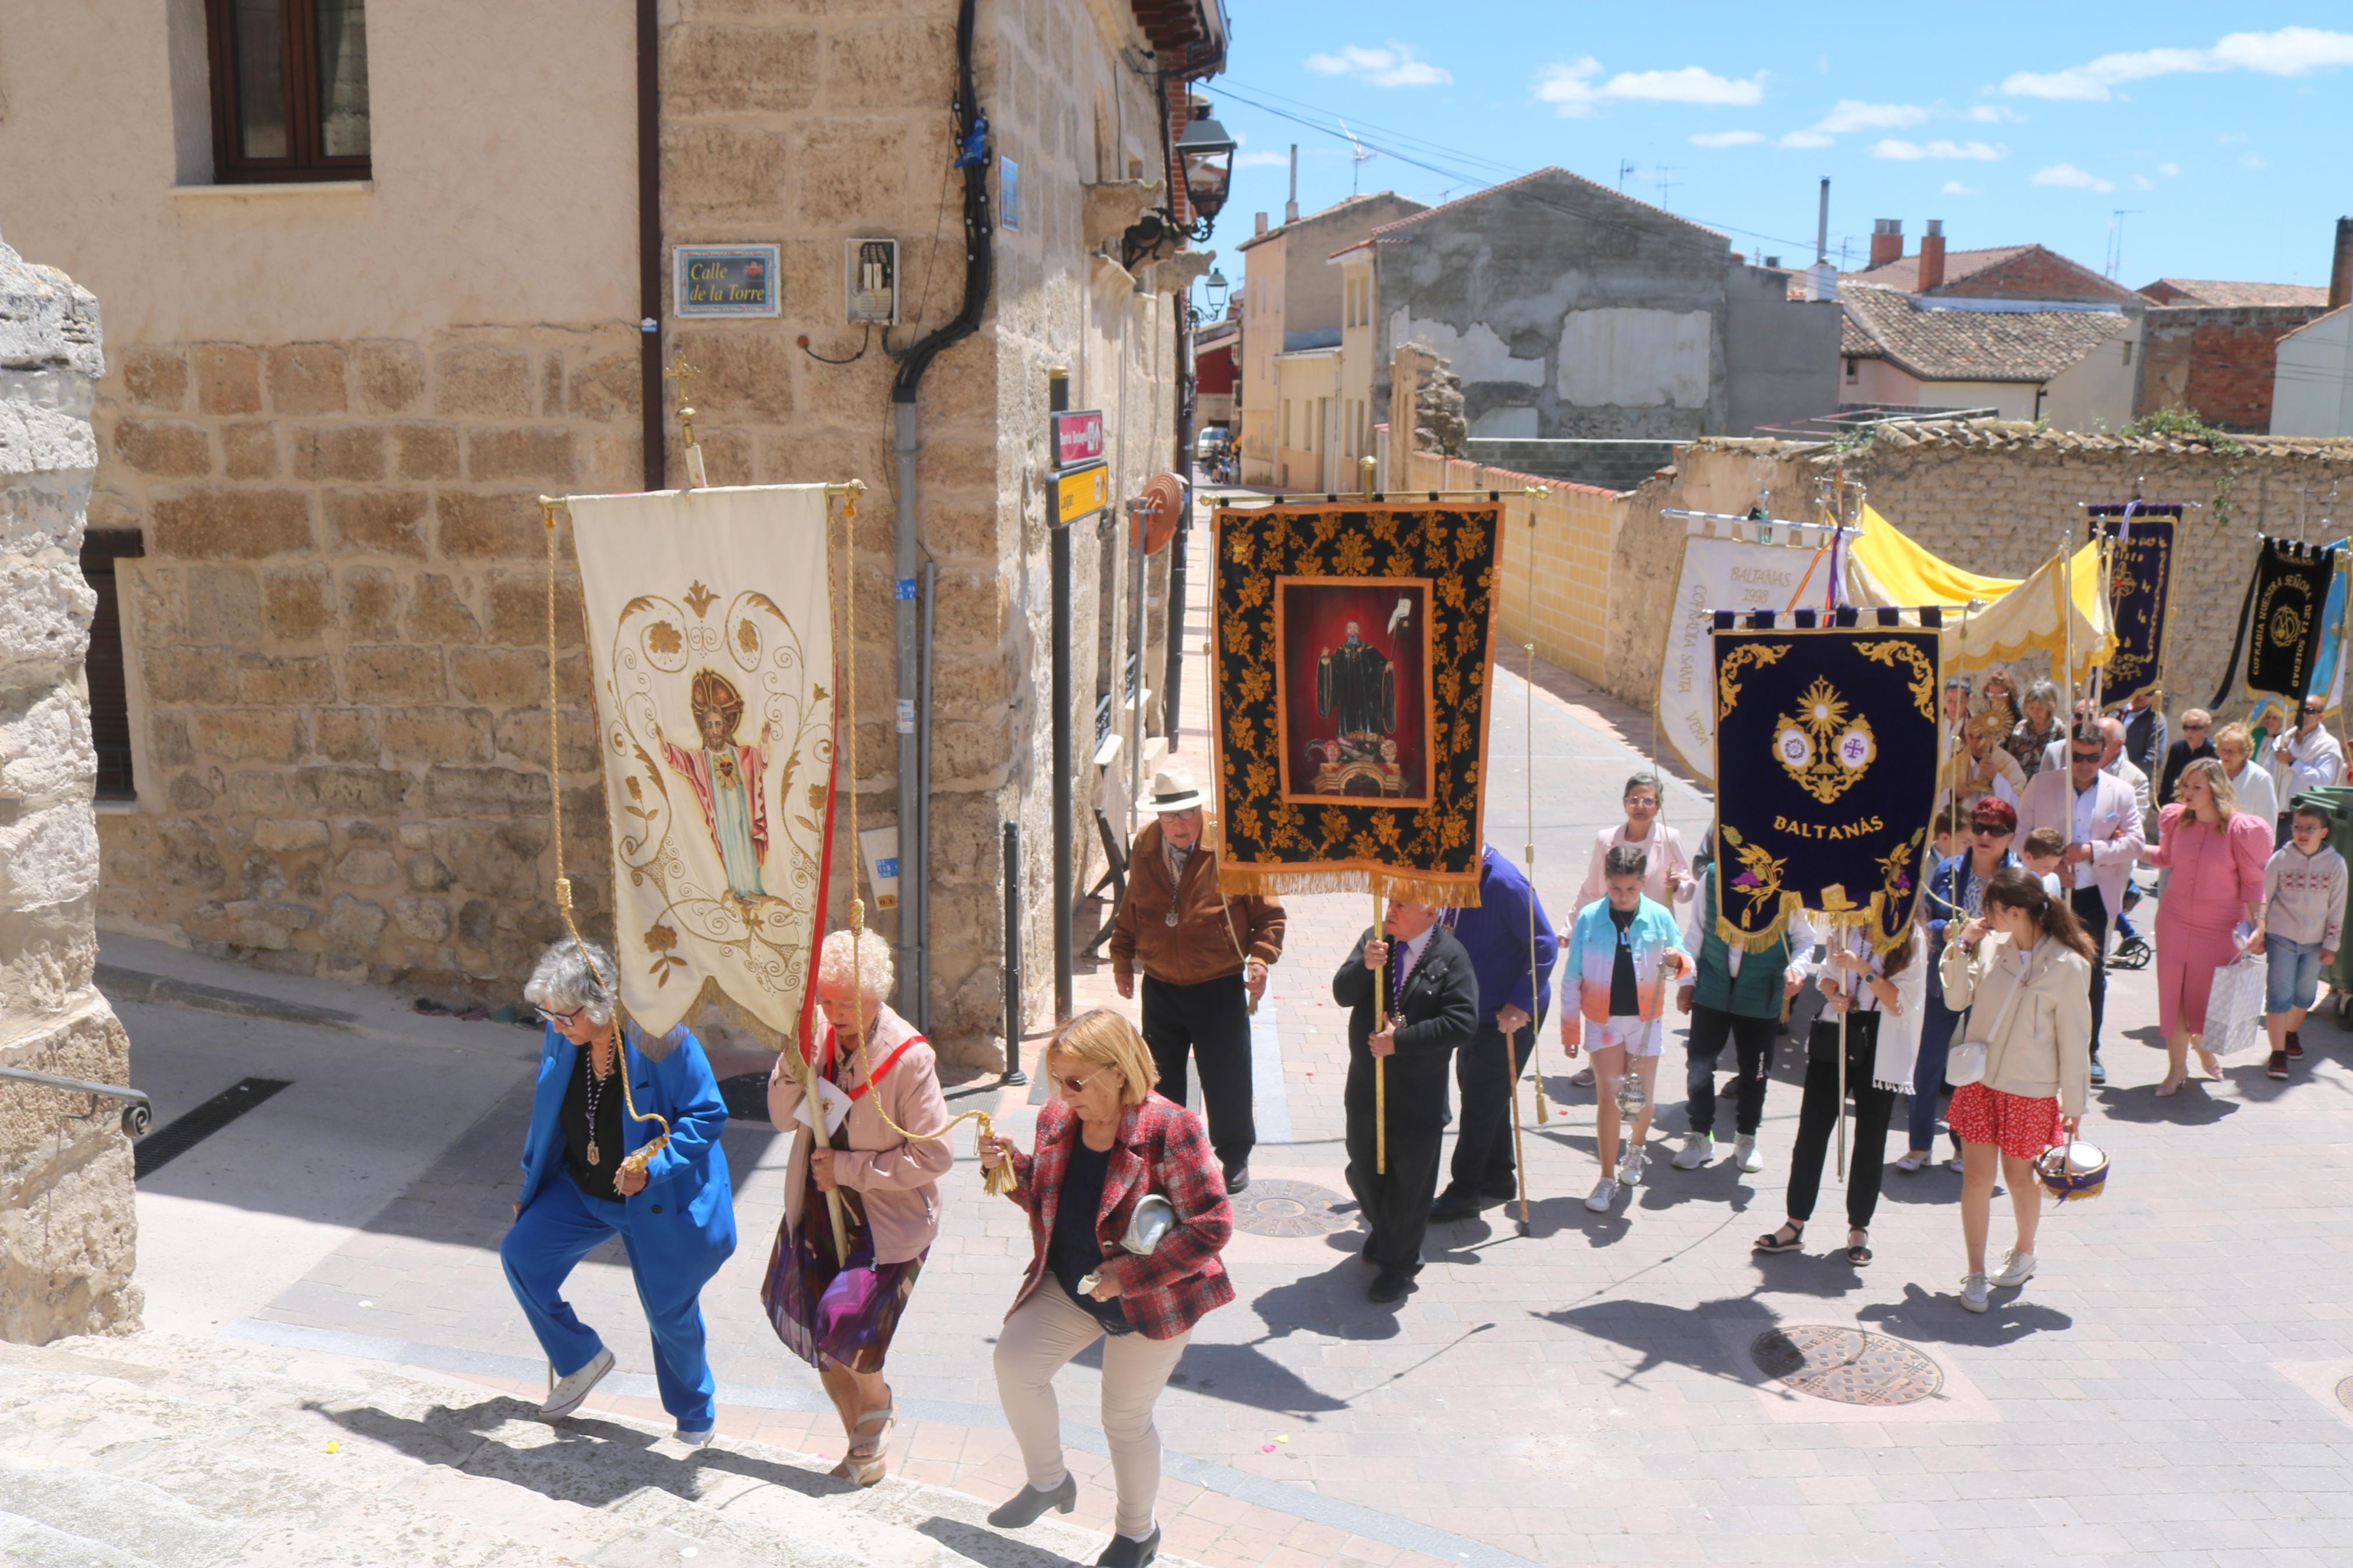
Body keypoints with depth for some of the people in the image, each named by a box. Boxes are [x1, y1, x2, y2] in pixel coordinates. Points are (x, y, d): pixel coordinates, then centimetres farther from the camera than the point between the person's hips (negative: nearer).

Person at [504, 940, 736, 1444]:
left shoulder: (661, 1040, -27)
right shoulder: (561, 1038, -9)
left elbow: (707, 1115, -19)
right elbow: (547, 1116, 8)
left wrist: (653, 1167, -32)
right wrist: (531, 1188, 15)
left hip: (657, 1204, -5)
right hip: (580, 1191, 6)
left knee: (670, 1312, 5)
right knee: (521, 1254, -6)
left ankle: (694, 1413, 34)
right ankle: (580, 1359, 18)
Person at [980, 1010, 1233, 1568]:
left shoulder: (1169, 1130, -24)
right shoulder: (1057, 1119, -5)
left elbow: (1212, 1225, -23)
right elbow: (1048, 1202, 10)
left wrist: (1128, 1275, -25)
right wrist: (1013, 1167, -11)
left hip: (1149, 1300, -5)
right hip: (1069, 1286, 5)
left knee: (1125, 1419, 8)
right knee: (1014, 1361, -13)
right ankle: (1048, 1481, 14)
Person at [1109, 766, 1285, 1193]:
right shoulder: (1144, 848, 0)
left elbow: (1268, 914, -5)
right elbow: (1130, 909, 15)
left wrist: (1260, 959, -16)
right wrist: (1121, 958, 12)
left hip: (1219, 989, -3)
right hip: (1160, 988, 3)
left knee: (1226, 1079, 6)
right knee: (1161, 1078, 14)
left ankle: (1235, 1156, 28)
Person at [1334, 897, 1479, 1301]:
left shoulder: (1451, 957, -12)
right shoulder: (1374, 940, 1)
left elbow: (1462, 1023, -20)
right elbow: (1342, 994, -5)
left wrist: (1400, 1041, -21)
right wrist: (1364, 966, -25)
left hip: (1419, 1098, -4)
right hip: (1366, 1085, 4)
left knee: (1409, 1183, 7)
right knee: (1363, 1173, 19)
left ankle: (1398, 1263, 25)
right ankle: (1383, 1235, 47)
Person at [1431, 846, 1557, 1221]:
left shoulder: (1505, 884, -25)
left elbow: (1545, 946, -24)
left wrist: (1521, 1005, -27)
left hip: (1510, 1016, -9)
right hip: (1479, 1010, 9)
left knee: (1481, 1103, -1)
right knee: (1475, 1089, 19)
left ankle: (1464, 1192, 11)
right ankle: (1498, 1178, 35)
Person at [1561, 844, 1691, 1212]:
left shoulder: (1659, 917, -5)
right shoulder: (1588, 918, -8)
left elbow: (1687, 966, 4)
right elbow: (1572, 978, -3)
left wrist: (1677, 961, -21)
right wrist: (1570, 1030, -2)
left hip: (1645, 1020, 1)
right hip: (1603, 1020, -1)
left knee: (1643, 1097, 9)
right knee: (1608, 1096, -6)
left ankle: (1635, 1148, 41)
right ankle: (1608, 1179, 4)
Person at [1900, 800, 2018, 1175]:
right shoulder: (1947, 870, 0)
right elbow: (1926, 923, 3)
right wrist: (1949, 932, -18)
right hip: (1944, 980, 2)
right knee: (1928, 1062, 5)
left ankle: (1965, 1145, 26)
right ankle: (1919, 1144, 19)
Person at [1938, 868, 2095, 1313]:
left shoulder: (2068, 965, -16)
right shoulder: (1991, 945, -5)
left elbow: (2074, 1040, -9)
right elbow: (1959, 998, 7)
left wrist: (2073, 1104, -5)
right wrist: (1960, 949, -7)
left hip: (2031, 1089, -3)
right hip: (1981, 1079, 3)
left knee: (2020, 1177, 14)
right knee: (1977, 1176, 2)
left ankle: (2024, 1254, 40)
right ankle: (1975, 1274, 13)